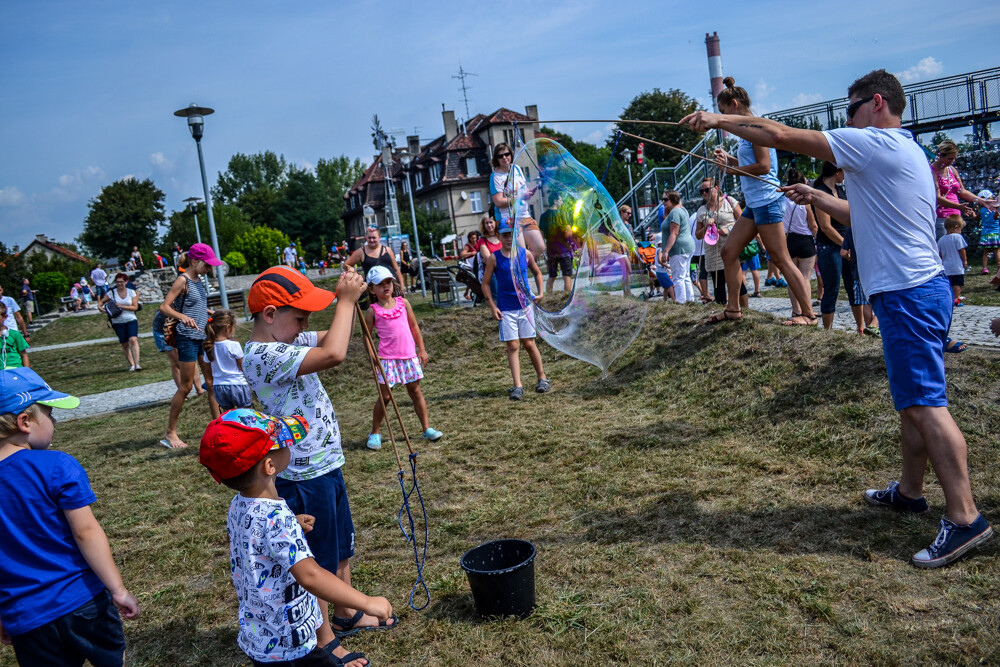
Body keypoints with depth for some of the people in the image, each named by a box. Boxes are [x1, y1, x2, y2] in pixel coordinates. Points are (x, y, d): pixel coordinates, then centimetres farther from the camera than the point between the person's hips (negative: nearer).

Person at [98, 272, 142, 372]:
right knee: (125, 345, 5)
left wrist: (122, 306, -15)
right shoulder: (112, 293, 3)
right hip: (118, 322, 2)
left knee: (133, 340, -21)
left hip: (131, 320, -2)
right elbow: (101, 301, 13)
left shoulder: (131, 292, 1)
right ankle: (131, 365, 17)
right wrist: (100, 307, -9)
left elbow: (135, 307, -4)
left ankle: (137, 364, -25)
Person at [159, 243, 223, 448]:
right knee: (186, 386, -2)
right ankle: (170, 433, 10)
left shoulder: (198, 280, 11)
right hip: (188, 337, -8)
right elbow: (164, 306, -19)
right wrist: (182, 317, -35)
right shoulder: (182, 280, -12)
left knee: (212, 382, 9)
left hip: (203, 337, 8)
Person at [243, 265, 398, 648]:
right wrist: (346, 299, -25)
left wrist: (349, 300, -2)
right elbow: (333, 354, -38)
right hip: (304, 478, -10)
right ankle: (324, 643, 28)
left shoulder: (286, 341, 4)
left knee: (341, 549, 26)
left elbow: (333, 338, 17)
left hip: (326, 465, 10)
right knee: (318, 564, 9)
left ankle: (346, 615, 46)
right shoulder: (262, 355, -26)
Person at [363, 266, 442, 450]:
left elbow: (414, 327, 11)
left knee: (415, 391, 10)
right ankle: (375, 432, 18)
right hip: (387, 359, -3)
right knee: (384, 396, 1)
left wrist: (422, 349, 10)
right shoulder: (373, 311, -3)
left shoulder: (403, 303, 5)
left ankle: (427, 428, 17)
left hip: (409, 356, 3)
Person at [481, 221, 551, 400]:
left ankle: (542, 378, 23)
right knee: (513, 346, -3)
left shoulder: (525, 254, 2)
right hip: (505, 309, -1)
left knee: (529, 344, 7)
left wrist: (540, 292, 5)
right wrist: (493, 307, -6)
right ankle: (517, 387, -1)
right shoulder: (494, 258, -3)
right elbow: (485, 283, 1)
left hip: (525, 305, 1)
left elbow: (537, 273, 19)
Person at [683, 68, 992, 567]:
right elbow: (863, 214, 32)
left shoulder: (876, 144, -10)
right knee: (912, 400, 17)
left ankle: (964, 518, -5)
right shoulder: (902, 152, 20)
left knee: (925, 404, -9)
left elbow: (780, 136, -11)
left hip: (907, 295, -10)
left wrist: (719, 120, -2)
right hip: (921, 288, 10)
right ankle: (910, 491, 29)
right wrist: (816, 198, 26)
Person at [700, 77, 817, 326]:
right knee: (729, 252, 10)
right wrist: (730, 158, 13)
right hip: (753, 203, 10)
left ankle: (808, 314, -3)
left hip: (766, 201, -10)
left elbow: (764, 166, -20)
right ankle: (733, 309, 18)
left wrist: (732, 169, -10)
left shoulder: (755, 126, -12)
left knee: (782, 260, -8)